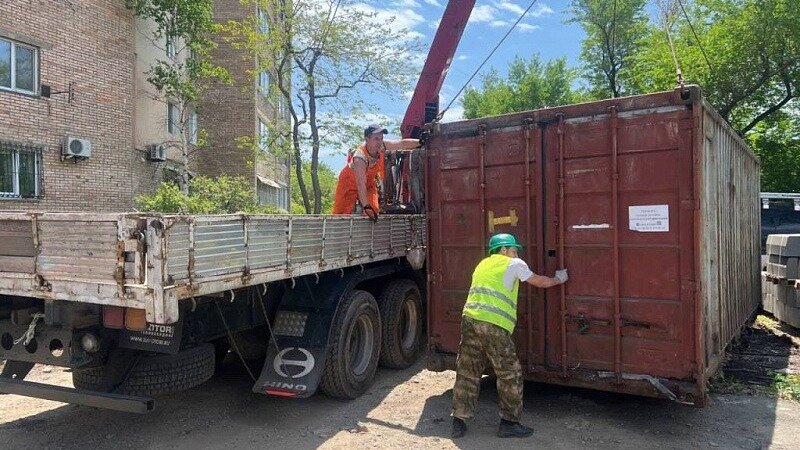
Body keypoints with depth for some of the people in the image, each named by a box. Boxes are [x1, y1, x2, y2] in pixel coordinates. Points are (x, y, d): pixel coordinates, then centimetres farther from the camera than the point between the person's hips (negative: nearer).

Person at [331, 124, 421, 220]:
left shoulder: (382, 146, -22)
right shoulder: (360, 158, -39)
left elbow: (403, 143, -14)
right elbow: (360, 185, -43)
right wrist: (366, 207, -47)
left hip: (369, 182, 6)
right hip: (349, 183, -5)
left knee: (374, 210, -11)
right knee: (341, 214, -13)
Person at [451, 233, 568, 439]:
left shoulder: (483, 264, 25)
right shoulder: (514, 264, 8)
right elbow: (540, 282, 16)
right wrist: (559, 279, 32)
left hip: (469, 319, 7)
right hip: (493, 325, -6)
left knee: (467, 373, 12)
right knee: (510, 374, 8)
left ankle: (459, 421, 17)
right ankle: (509, 422, 14)